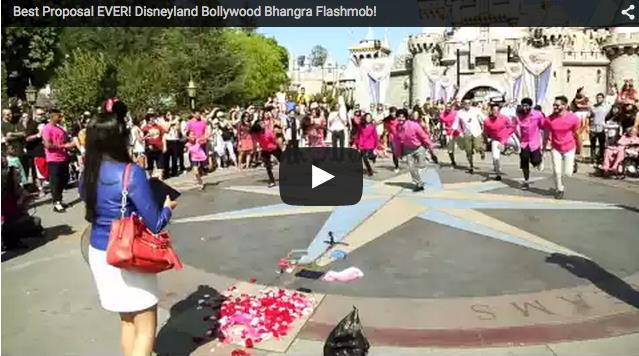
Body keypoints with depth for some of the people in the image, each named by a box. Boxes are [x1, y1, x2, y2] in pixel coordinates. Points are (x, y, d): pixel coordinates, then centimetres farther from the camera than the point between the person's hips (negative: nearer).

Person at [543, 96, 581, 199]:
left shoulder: (573, 118, -16)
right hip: (556, 149, 1)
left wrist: (579, 147, 8)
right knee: (557, 172, 0)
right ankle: (559, 189, 22)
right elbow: (546, 135, -2)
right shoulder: (549, 119, -15)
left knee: (568, 173, 0)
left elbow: (576, 134, -2)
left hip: (569, 148, -1)